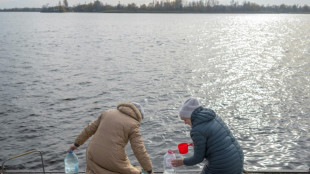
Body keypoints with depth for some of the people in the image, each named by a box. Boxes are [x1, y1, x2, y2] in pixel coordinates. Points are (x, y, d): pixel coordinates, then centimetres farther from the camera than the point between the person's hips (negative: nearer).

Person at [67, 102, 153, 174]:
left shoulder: (109, 113, 9)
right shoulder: (132, 126, -6)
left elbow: (90, 129, 14)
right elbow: (140, 151, -10)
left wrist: (76, 144, 25)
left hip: (95, 154, 4)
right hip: (113, 160, -4)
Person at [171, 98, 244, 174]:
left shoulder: (197, 131, -18)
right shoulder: (211, 116, 8)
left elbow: (198, 158, -10)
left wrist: (182, 162, 7)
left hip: (222, 166, -8)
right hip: (235, 159, 8)